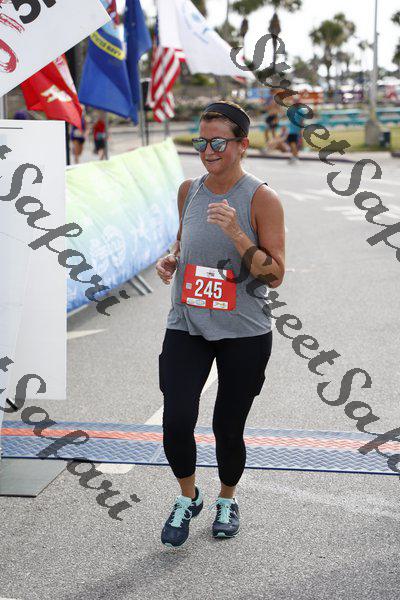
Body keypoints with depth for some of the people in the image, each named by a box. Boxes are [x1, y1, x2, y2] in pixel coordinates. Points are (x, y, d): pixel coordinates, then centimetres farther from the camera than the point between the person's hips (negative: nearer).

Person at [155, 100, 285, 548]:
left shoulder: (261, 199, -10)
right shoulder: (188, 190, 5)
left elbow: (275, 276, -13)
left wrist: (236, 233, -25)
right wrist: (170, 259, 2)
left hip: (244, 334, -3)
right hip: (186, 326, 3)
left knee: (228, 428, 6)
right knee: (176, 422, -7)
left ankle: (227, 500, 36)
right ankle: (187, 498, 21)